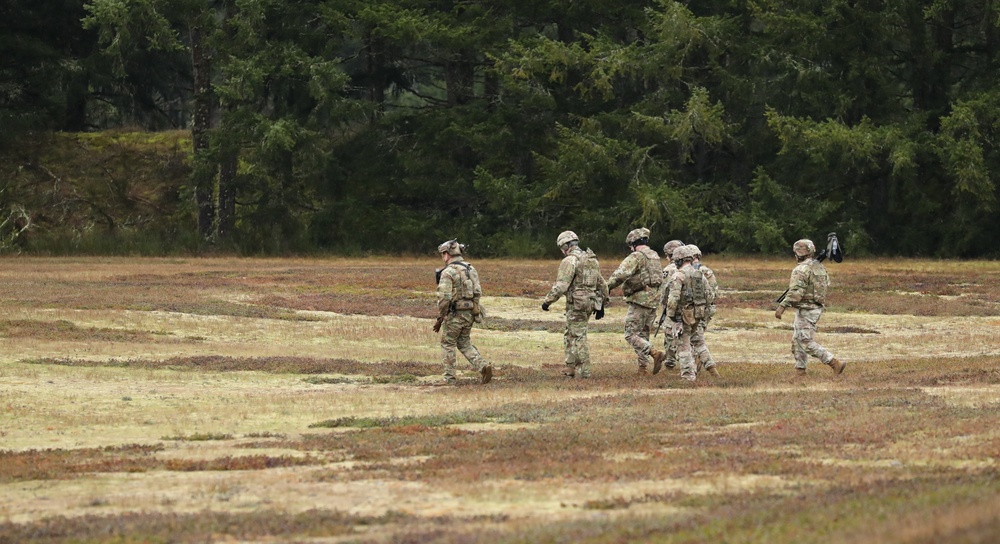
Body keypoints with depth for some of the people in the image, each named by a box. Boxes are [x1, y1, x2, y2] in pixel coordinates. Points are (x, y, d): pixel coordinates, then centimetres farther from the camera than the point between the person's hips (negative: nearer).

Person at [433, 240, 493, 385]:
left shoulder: (448, 272, -14)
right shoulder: (471, 269, 10)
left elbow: (444, 297, -21)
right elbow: (478, 292, 11)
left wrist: (439, 318, -12)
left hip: (454, 314, -7)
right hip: (470, 313, 7)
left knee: (448, 344, 8)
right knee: (464, 343, 18)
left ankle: (450, 377, 10)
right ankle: (482, 366, 0)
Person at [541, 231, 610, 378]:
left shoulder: (570, 261, -13)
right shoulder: (592, 260, 15)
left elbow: (561, 286, -20)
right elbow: (602, 283, 20)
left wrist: (547, 301, -12)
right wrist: (601, 304, 26)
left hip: (576, 304, -9)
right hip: (590, 303, 9)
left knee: (579, 337, -3)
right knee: (570, 335, 18)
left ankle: (584, 371, -1)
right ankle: (571, 367, 19)